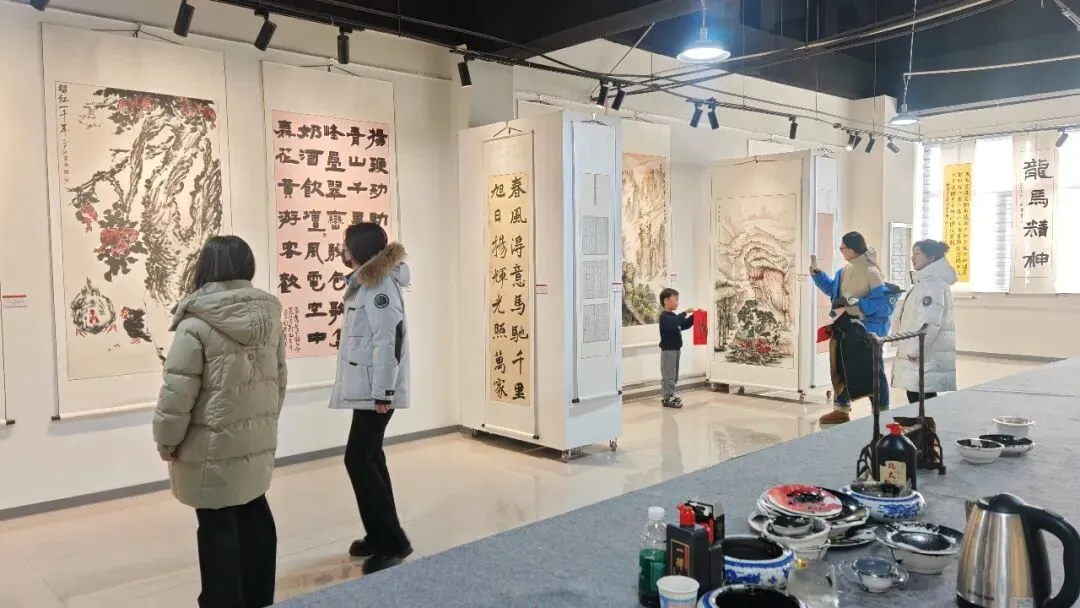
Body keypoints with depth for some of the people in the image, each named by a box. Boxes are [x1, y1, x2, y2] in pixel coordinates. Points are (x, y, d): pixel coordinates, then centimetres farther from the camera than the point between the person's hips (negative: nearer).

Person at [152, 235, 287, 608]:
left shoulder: (196, 324, -16)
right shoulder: (268, 317, 4)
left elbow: (178, 392, -15)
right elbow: (280, 379, 12)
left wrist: (167, 440, -2)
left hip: (213, 446, -7)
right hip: (257, 441, 7)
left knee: (218, 526, 5)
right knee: (254, 514, 17)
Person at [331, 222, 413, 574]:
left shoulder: (380, 285, -15)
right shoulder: (364, 282, 15)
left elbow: (390, 339, -22)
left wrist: (383, 391, -23)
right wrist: (374, 390, 14)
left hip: (376, 390, -10)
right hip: (365, 388, 10)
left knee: (358, 459, -8)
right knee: (370, 457, 13)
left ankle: (392, 542, 0)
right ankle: (380, 535, 24)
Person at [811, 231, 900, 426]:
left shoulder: (871, 272, -18)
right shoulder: (846, 270, 7)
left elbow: (881, 300, -22)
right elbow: (833, 288, 19)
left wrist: (855, 305, -26)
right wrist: (817, 275, 7)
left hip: (867, 331, -8)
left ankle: (881, 411, 16)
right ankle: (841, 409, 27)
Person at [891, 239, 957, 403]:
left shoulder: (934, 284, -15)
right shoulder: (925, 282, 19)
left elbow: (930, 323, -24)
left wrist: (914, 350, -20)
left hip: (927, 356, -10)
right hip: (920, 355, 10)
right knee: (915, 397, 11)